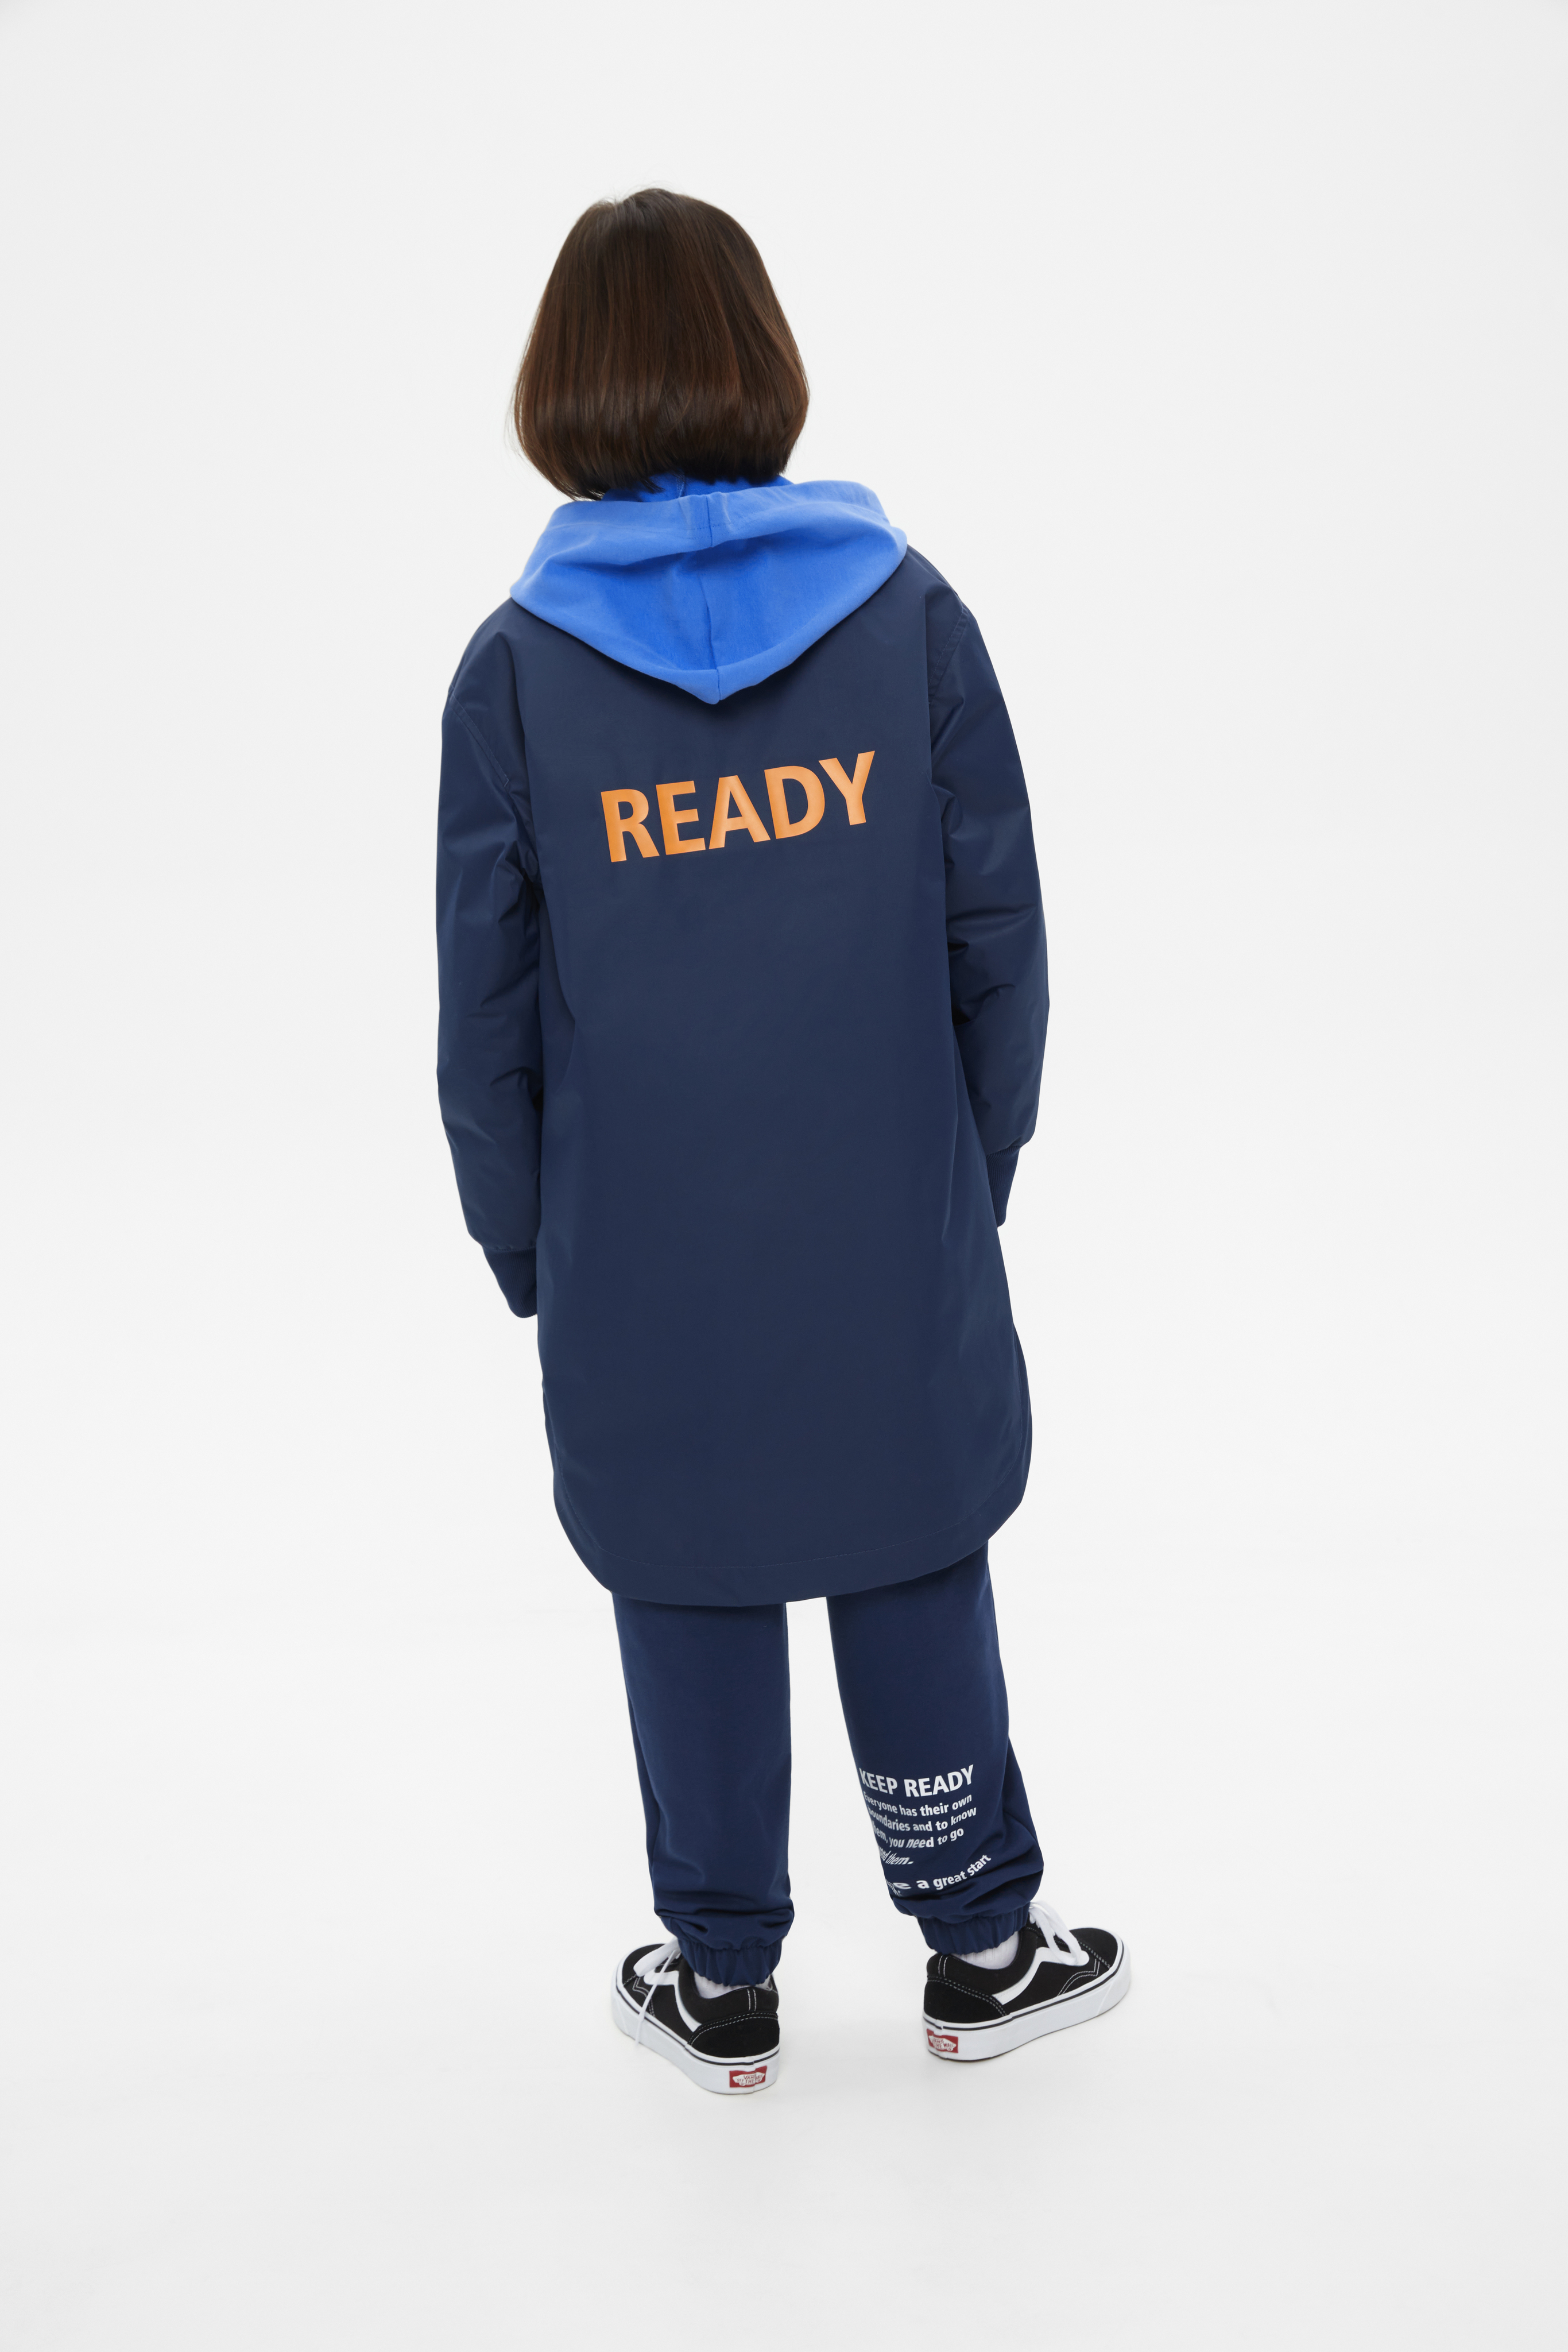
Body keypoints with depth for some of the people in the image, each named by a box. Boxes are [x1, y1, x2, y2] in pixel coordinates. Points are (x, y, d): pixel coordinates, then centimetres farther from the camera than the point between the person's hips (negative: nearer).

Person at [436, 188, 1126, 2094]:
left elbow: (488, 1002, -4)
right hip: (892, 1231, 1)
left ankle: (723, 1988, 30)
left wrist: (520, 1244, 8)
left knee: (687, 1596, 14)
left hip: (648, 1259, -1)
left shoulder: (518, 663, -9)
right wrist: (981, 1163, 10)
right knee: (917, 1572, 17)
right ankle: (980, 1953, 31)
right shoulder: (909, 610, -7)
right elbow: (997, 933, -3)